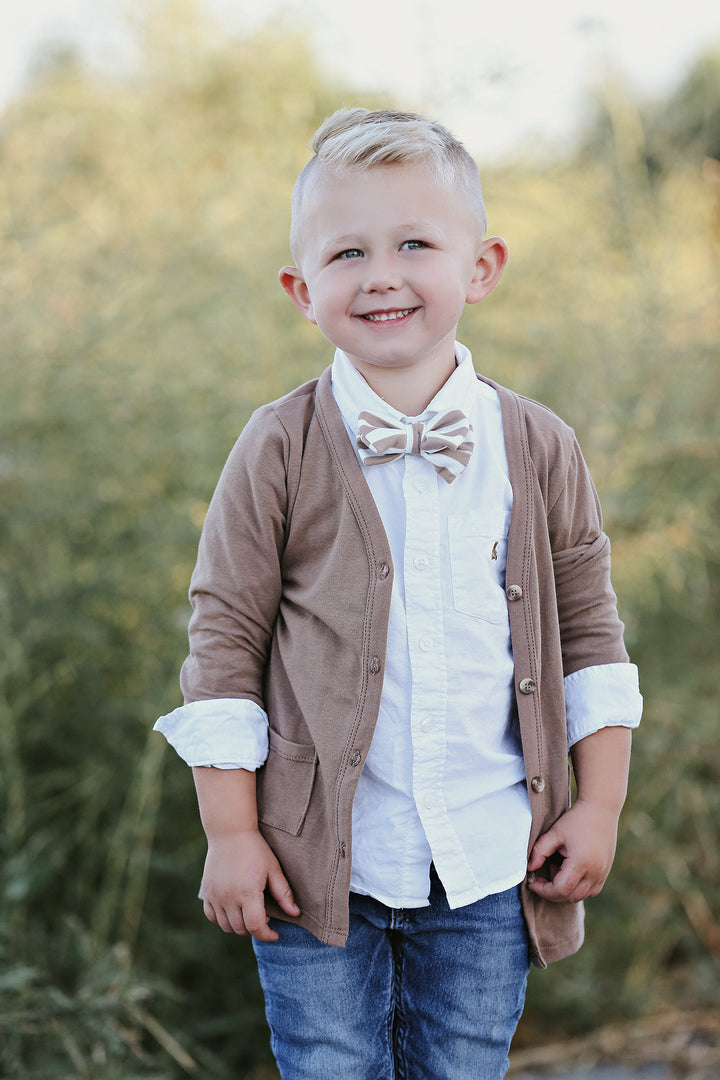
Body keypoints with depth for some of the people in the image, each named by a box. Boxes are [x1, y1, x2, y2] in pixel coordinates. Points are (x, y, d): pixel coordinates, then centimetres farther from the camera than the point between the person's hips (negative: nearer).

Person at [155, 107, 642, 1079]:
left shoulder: (539, 451, 0)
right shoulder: (280, 453, -6)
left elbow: (588, 627, 8)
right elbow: (226, 638, -3)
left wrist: (600, 804, 4)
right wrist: (230, 834, -5)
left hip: (491, 869, 2)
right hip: (320, 865, -1)